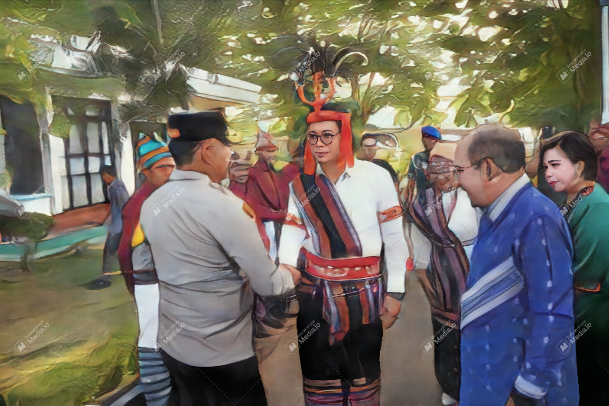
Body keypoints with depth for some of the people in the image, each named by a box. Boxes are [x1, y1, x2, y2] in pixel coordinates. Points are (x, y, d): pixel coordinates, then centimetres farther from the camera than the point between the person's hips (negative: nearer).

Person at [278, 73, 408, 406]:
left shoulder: (376, 176, -8)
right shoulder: (301, 185, 2)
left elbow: (394, 237, -4)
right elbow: (291, 234, -4)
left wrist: (395, 291, -2)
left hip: (364, 291, -2)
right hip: (314, 291, 3)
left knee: (364, 372, 13)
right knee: (318, 372, 14)